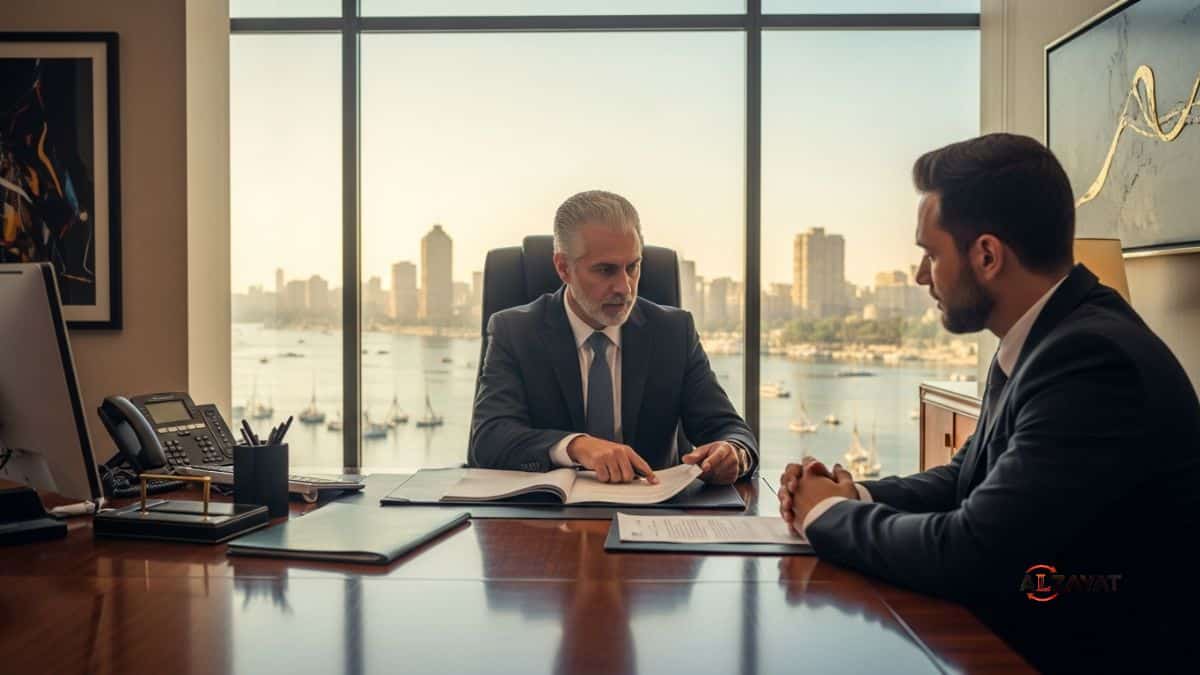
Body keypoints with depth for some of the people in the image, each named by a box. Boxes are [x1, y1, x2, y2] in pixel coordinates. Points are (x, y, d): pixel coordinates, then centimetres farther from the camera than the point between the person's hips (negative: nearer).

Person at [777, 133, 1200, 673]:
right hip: (1014, 629, 7)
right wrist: (858, 496, -5)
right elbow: (969, 475, 12)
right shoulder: (1038, 339, 4)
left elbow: (969, 554, -28)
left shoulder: (1093, 361, -25)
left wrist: (831, 514, -12)